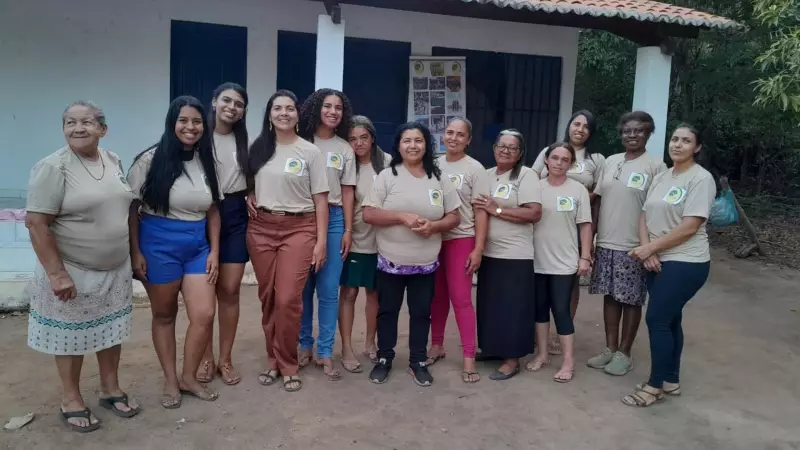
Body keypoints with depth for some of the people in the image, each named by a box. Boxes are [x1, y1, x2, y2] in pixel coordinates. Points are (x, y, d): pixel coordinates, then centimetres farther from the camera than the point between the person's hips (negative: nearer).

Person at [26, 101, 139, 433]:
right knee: (72, 336, 9)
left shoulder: (114, 161, 3)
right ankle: (71, 401, 26)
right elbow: (36, 222, -18)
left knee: (111, 331, 16)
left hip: (115, 270, 6)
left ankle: (110, 389, 33)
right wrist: (57, 273, -21)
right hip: (72, 271, -6)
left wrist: (132, 255, 14)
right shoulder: (53, 167, -16)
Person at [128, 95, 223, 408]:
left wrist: (214, 251, 4)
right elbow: (132, 208, -5)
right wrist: (135, 251, -8)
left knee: (204, 314, -2)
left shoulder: (207, 162, 5)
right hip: (159, 244, -3)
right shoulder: (151, 159, -8)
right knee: (164, 315, 10)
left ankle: (189, 377, 20)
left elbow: (213, 211, 9)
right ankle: (170, 381, 26)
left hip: (198, 245, 4)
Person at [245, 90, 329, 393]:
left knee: (288, 299, -8)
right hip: (261, 229, 3)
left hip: (299, 229, -3)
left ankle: (288, 365, 9)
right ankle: (273, 360, 23)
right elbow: (248, 184, 22)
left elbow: (320, 199, -1)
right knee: (267, 298, 7)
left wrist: (321, 241, -6)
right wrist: (248, 198, -1)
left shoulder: (310, 152, 0)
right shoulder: (258, 148, 9)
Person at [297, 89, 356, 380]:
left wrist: (348, 230, 3)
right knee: (303, 287, 6)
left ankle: (325, 352, 10)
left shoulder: (345, 149, 10)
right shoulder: (301, 143, 3)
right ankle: (304, 345, 21)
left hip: (333, 220, 1)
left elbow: (347, 192, 9)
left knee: (329, 289, 1)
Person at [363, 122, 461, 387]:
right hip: (391, 261, -2)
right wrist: (403, 217, -23)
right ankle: (384, 358, 28)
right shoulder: (387, 176, -6)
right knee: (387, 311, 11)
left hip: (426, 263, 2)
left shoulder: (439, 179, 2)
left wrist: (433, 226, -17)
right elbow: (368, 215, -12)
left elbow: (454, 217, 4)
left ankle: (417, 362, 26)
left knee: (421, 312, 11)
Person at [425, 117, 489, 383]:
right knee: (437, 296, 12)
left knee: (461, 299, -4)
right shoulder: (434, 165, 8)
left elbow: (481, 211, -6)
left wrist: (478, 248, -11)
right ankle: (437, 345, 26)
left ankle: (469, 357, 3)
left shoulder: (475, 169, -3)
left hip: (460, 240, -4)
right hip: (433, 239, 4)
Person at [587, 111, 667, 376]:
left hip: (634, 246, -4)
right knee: (610, 296, 11)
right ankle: (610, 349, 23)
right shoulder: (610, 162, 9)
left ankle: (624, 353, 18)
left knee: (631, 300, 5)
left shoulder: (655, 166, -5)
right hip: (606, 243, 5)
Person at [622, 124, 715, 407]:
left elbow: (689, 227, -19)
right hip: (658, 262, 7)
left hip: (685, 263, -7)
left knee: (657, 320, -6)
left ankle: (655, 386, 7)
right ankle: (671, 380, 26)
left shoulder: (701, 179, -12)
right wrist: (647, 251, -10)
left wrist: (650, 247, -15)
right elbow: (645, 216, 6)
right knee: (669, 320, 14)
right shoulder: (661, 178, 10)